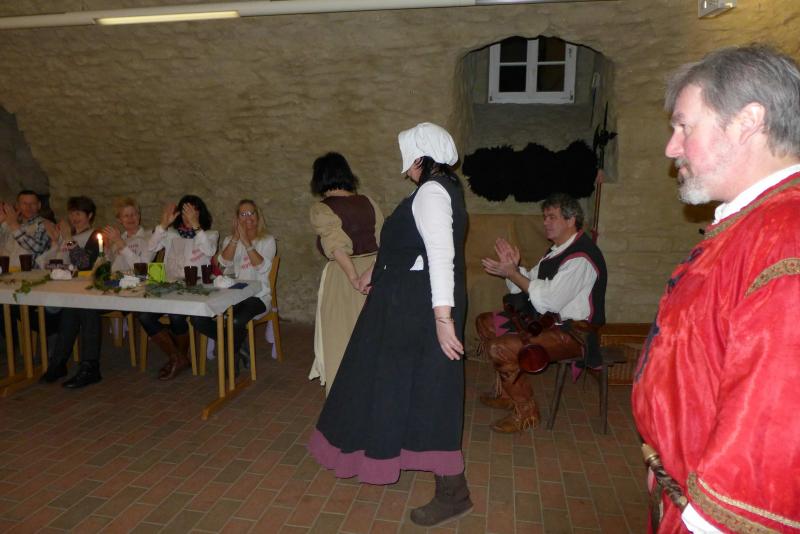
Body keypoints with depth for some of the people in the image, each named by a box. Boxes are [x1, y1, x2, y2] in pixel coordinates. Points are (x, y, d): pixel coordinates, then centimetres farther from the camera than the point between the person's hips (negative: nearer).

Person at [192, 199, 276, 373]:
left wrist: (246, 242, -16)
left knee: (237, 321, -34)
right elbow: (224, 262, -3)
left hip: (257, 296, -4)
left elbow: (263, 267, -12)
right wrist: (236, 238, -12)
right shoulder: (230, 240, 17)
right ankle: (235, 346, 3)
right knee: (198, 319, -19)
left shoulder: (267, 240, 6)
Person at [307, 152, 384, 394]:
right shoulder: (369, 203, 3)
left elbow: (337, 245, -25)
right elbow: (383, 240, 4)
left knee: (341, 339, 9)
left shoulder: (321, 209, -11)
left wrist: (353, 277, -25)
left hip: (342, 277, -5)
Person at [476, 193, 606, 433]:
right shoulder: (559, 249, 12)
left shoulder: (581, 257, -20)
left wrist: (512, 273, -21)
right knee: (485, 322, 12)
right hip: (547, 319, 11)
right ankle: (505, 391, 19)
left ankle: (525, 413, -5)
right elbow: (530, 283, 14)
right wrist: (514, 267, -6)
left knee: (501, 348, -27)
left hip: (572, 332, -10)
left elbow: (549, 300, -26)